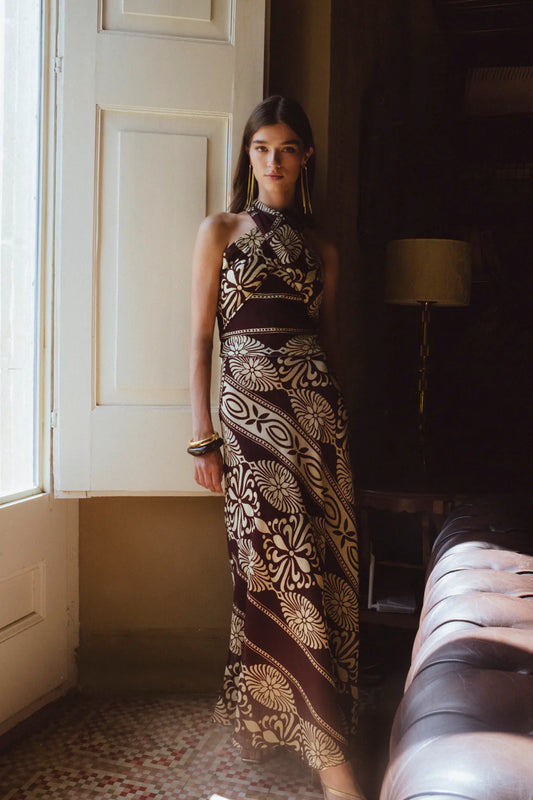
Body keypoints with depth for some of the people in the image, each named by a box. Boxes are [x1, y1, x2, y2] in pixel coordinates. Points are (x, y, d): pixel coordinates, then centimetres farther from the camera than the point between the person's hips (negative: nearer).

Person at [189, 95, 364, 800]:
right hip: (249, 404, -3)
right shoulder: (220, 231, 7)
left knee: (323, 553, -2)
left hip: (315, 404, 3)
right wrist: (203, 439, -3)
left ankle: (263, 701, 14)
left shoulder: (322, 248, 16)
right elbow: (201, 339, 3)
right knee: (284, 559, -8)